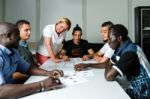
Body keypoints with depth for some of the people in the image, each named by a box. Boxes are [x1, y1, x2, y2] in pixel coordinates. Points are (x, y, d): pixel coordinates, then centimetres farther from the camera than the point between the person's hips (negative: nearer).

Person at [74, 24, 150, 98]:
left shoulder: (130, 52, -28)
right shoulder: (121, 49, 1)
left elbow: (109, 76, -33)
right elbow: (109, 64, 16)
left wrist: (107, 68, -9)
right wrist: (87, 65, 8)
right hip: (136, 89, 7)